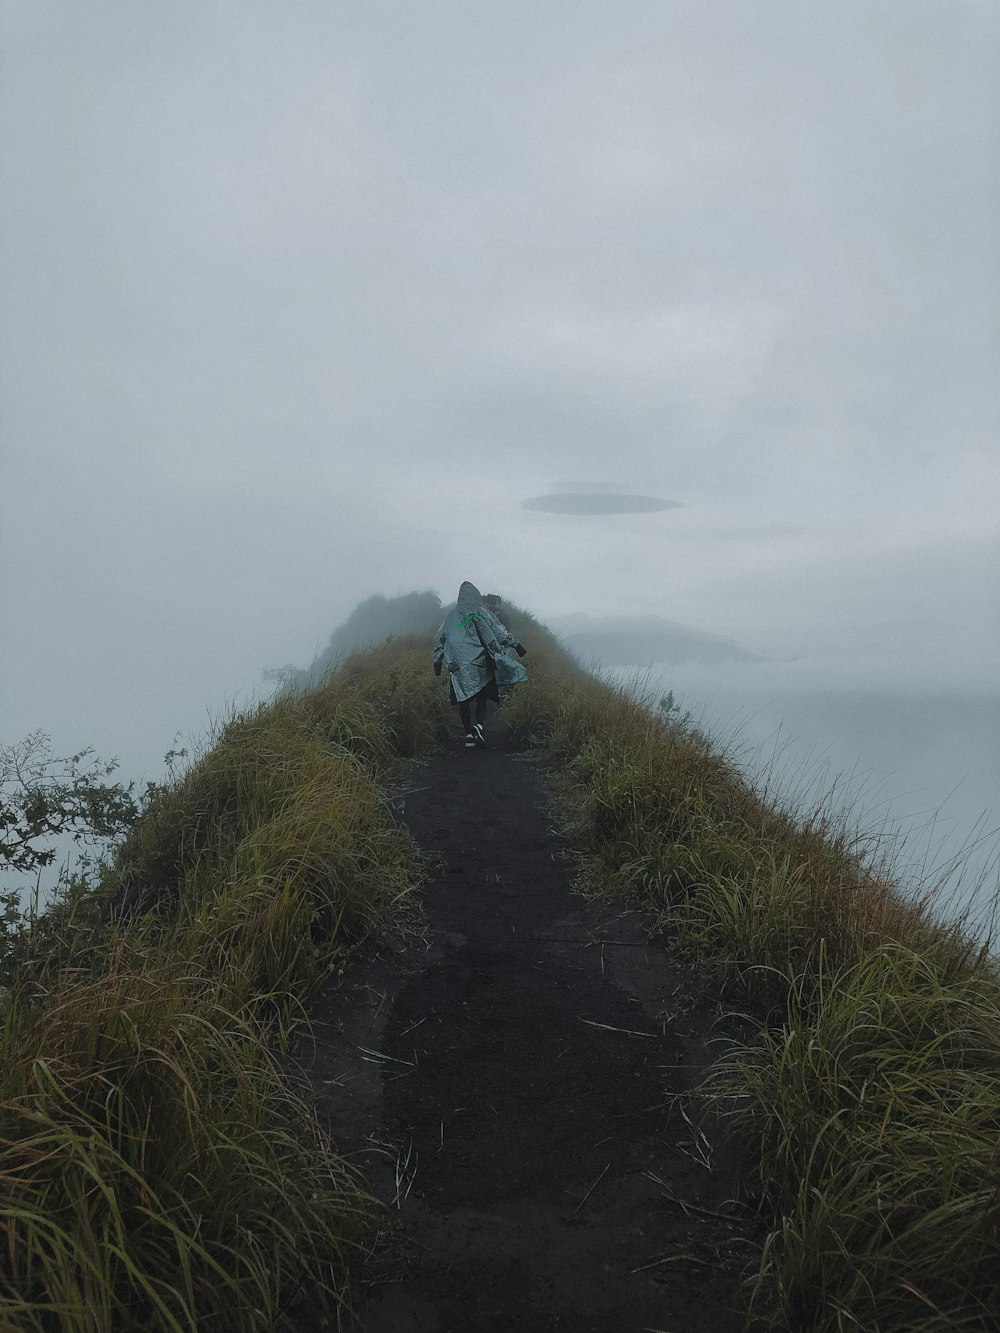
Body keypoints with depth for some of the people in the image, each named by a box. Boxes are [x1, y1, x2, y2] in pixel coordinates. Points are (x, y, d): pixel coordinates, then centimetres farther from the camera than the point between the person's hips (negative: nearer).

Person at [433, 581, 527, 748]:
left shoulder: (450, 616, 11)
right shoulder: (481, 612, 2)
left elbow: (440, 639, 14)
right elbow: (499, 630, -1)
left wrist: (438, 661, 21)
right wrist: (516, 645, 2)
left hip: (458, 665, 2)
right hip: (480, 663, -2)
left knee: (464, 701, 9)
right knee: (482, 698, 5)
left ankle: (469, 734, 5)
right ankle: (479, 725, -19)